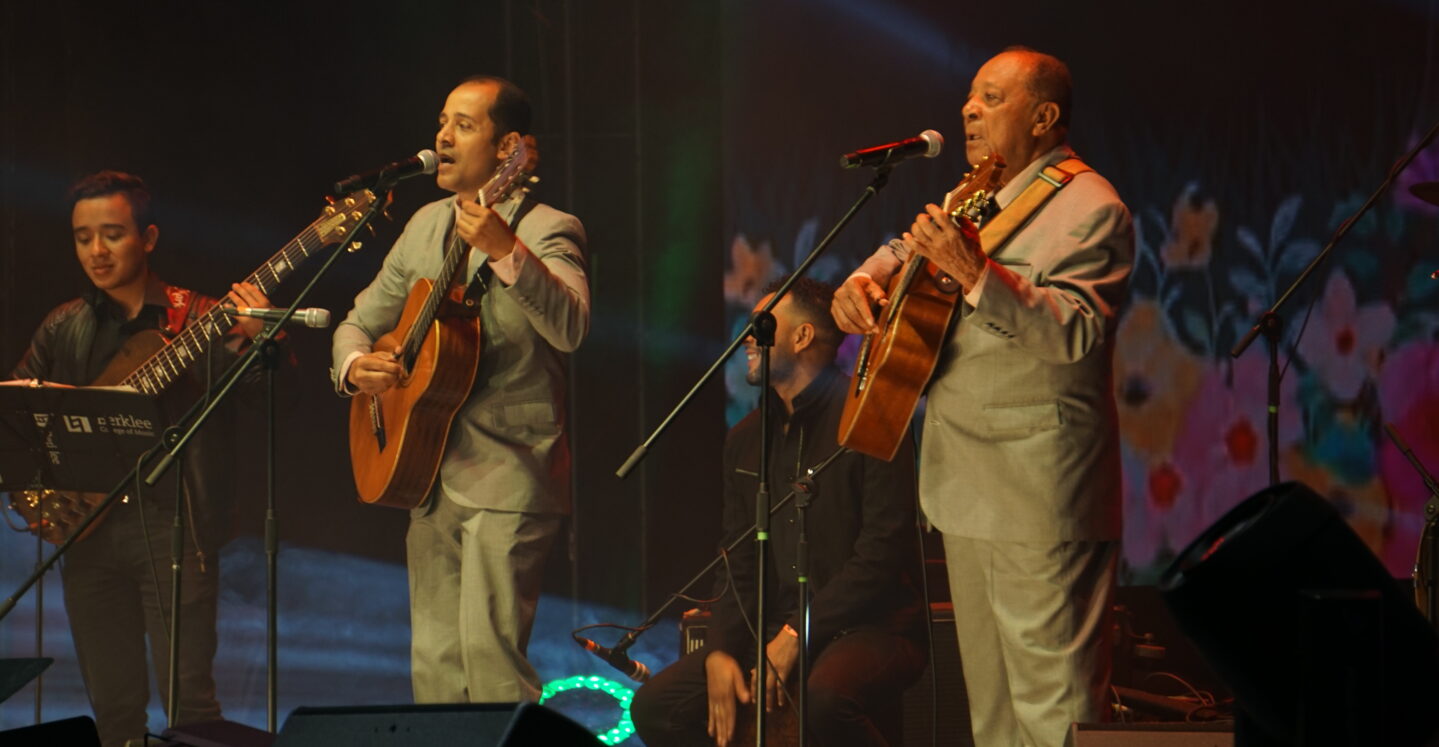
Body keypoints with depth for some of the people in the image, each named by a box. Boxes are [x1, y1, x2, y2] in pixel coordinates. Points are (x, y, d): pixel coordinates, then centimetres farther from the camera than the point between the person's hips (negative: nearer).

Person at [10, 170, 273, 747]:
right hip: (90, 526, 4)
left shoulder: (199, 320, 1)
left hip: (171, 520, -4)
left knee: (188, 699, -11)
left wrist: (253, 340, -29)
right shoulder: (64, 328, 14)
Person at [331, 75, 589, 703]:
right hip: (434, 477, 7)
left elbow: (569, 327, -27)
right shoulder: (427, 226, 14)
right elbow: (360, 320, 21)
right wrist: (355, 365, -3)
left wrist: (505, 251, -42)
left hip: (507, 478, -7)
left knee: (488, 648, -18)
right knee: (435, 662, 8)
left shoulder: (547, 231, -8)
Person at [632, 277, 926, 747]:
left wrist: (795, 637, -17)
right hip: (775, 632, 7)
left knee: (826, 695, -39)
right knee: (655, 707, -10)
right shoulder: (747, 439, 16)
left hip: (873, 628, -7)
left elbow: (882, 554, -14)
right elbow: (740, 567, 15)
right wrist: (720, 651, -4)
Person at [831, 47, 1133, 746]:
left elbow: (1075, 333, -24)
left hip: (1040, 496, -9)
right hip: (966, 480, 9)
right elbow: (904, 250, 31)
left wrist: (976, 274, -35)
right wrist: (862, 281, 7)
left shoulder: (1089, 210, -11)